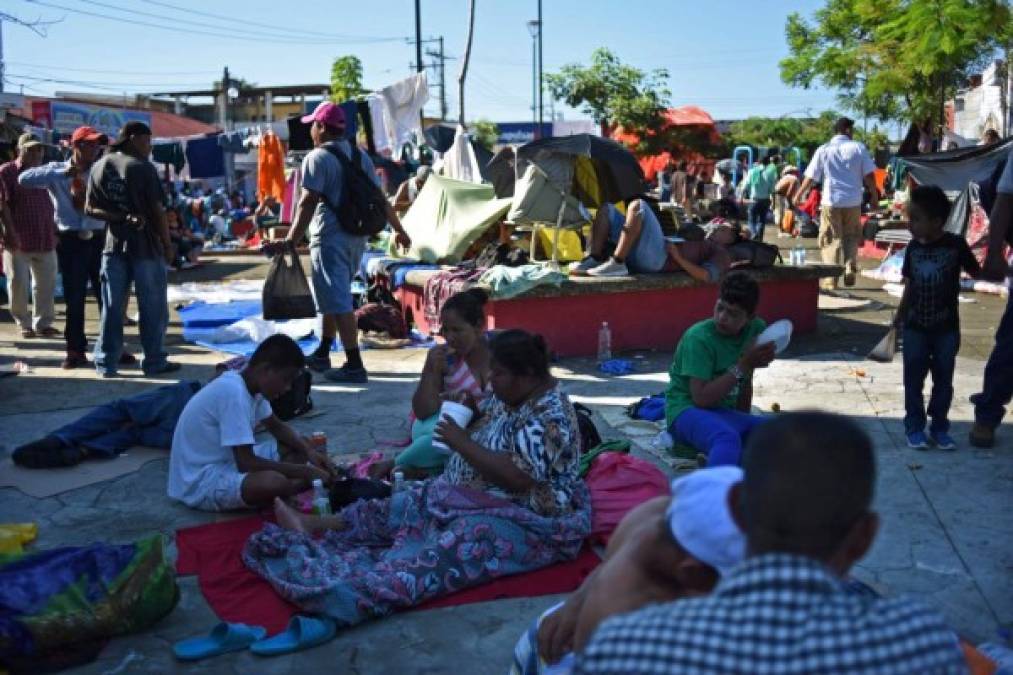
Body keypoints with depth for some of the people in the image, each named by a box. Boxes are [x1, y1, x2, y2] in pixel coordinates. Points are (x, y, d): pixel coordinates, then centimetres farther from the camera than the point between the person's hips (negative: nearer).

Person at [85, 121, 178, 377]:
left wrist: (119, 218, -5)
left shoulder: (99, 167, 7)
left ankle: (106, 362, 11)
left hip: (114, 245, 5)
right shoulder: (144, 168, -10)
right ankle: (155, 361, 9)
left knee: (112, 306, 9)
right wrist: (167, 244, -2)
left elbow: (90, 209, 3)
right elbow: (157, 211, -10)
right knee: (153, 307, 4)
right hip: (146, 245, -5)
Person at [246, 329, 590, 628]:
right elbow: (488, 438, 17)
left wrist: (461, 442, -24)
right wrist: (466, 417, -4)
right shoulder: (512, 395, 6)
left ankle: (360, 593, -37)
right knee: (404, 504, 6)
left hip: (526, 520, -9)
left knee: (445, 549, -28)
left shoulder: (549, 417, -24)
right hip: (477, 496, 9)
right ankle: (312, 525, 10)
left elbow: (518, 479, -31)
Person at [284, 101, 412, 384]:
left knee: (338, 302, -6)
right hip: (356, 237, 8)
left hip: (329, 239, -8)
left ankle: (354, 365, -9)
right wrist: (399, 230, 18)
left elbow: (308, 202, -18)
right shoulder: (361, 157, 11)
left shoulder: (317, 158, -10)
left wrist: (291, 241, -21)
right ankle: (322, 355, 31)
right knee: (335, 298, 20)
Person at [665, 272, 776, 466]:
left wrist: (743, 424, 12)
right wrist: (744, 365, -24)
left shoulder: (756, 329, 2)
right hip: (688, 410, -7)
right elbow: (701, 398, -24)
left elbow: (745, 384, 12)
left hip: (725, 413, 7)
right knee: (728, 438, -39)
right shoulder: (699, 338, -17)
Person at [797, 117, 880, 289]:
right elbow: (869, 175, 0)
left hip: (831, 202, -1)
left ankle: (831, 279, 1)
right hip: (853, 202, 1)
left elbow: (810, 177, 0)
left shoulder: (823, 150, 2)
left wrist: (799, 195, 11)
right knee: (851, 237, 19)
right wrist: (874, 194, 12)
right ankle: (850, 269, 4)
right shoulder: (858, 148, 1)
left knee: (831, 240, 5)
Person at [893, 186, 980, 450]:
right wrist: (899, 316, 13)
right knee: (914, 380, 6)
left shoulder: (956, 245, -10)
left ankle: (939, 428, 21)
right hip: (915, 327, 2)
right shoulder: (913, 248, -1)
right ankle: (915, 427, 16)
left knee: (943, 380, 9)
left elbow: (976, 272, 1)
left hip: (946, 328, -2)